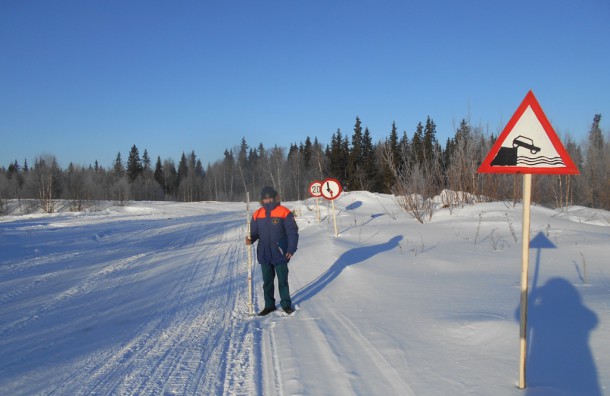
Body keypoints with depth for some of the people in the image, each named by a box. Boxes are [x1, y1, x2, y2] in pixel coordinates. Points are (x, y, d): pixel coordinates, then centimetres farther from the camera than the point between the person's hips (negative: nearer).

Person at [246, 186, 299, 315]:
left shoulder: (284, 212, -7)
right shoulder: (257, 214, 4)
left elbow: (292, 232, -7)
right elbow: (254, 232, 9)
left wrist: (291, 249, -15)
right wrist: (250, 239, -13)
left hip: (280, 254, -3)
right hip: (264, 255, 4)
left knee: (283, 281, 7)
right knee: (267, 281, 13)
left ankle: (286, 304, 22)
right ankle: (269, 305, 26)